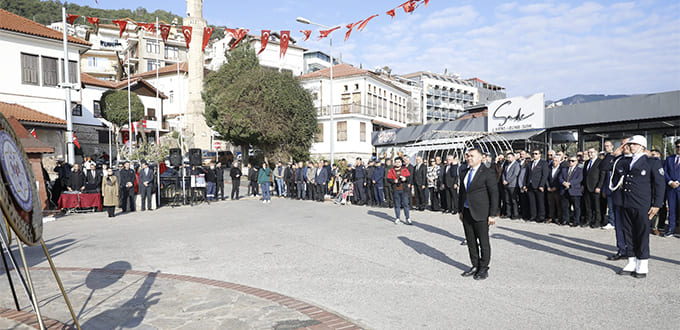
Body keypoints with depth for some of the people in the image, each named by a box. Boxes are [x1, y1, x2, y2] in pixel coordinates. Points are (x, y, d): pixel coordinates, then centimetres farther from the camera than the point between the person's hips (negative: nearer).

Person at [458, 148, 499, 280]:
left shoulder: (488, 173, -8)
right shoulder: (464, 173, 12)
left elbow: (494, 194, -10)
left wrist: (492, 215, -13)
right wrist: (460, 211, 14)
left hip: (480, 214, -6)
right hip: (466, 213, 6)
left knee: (483, 243, 3)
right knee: (471, 242, 13)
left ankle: (484, 269, 15)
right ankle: (475, 266, 25)